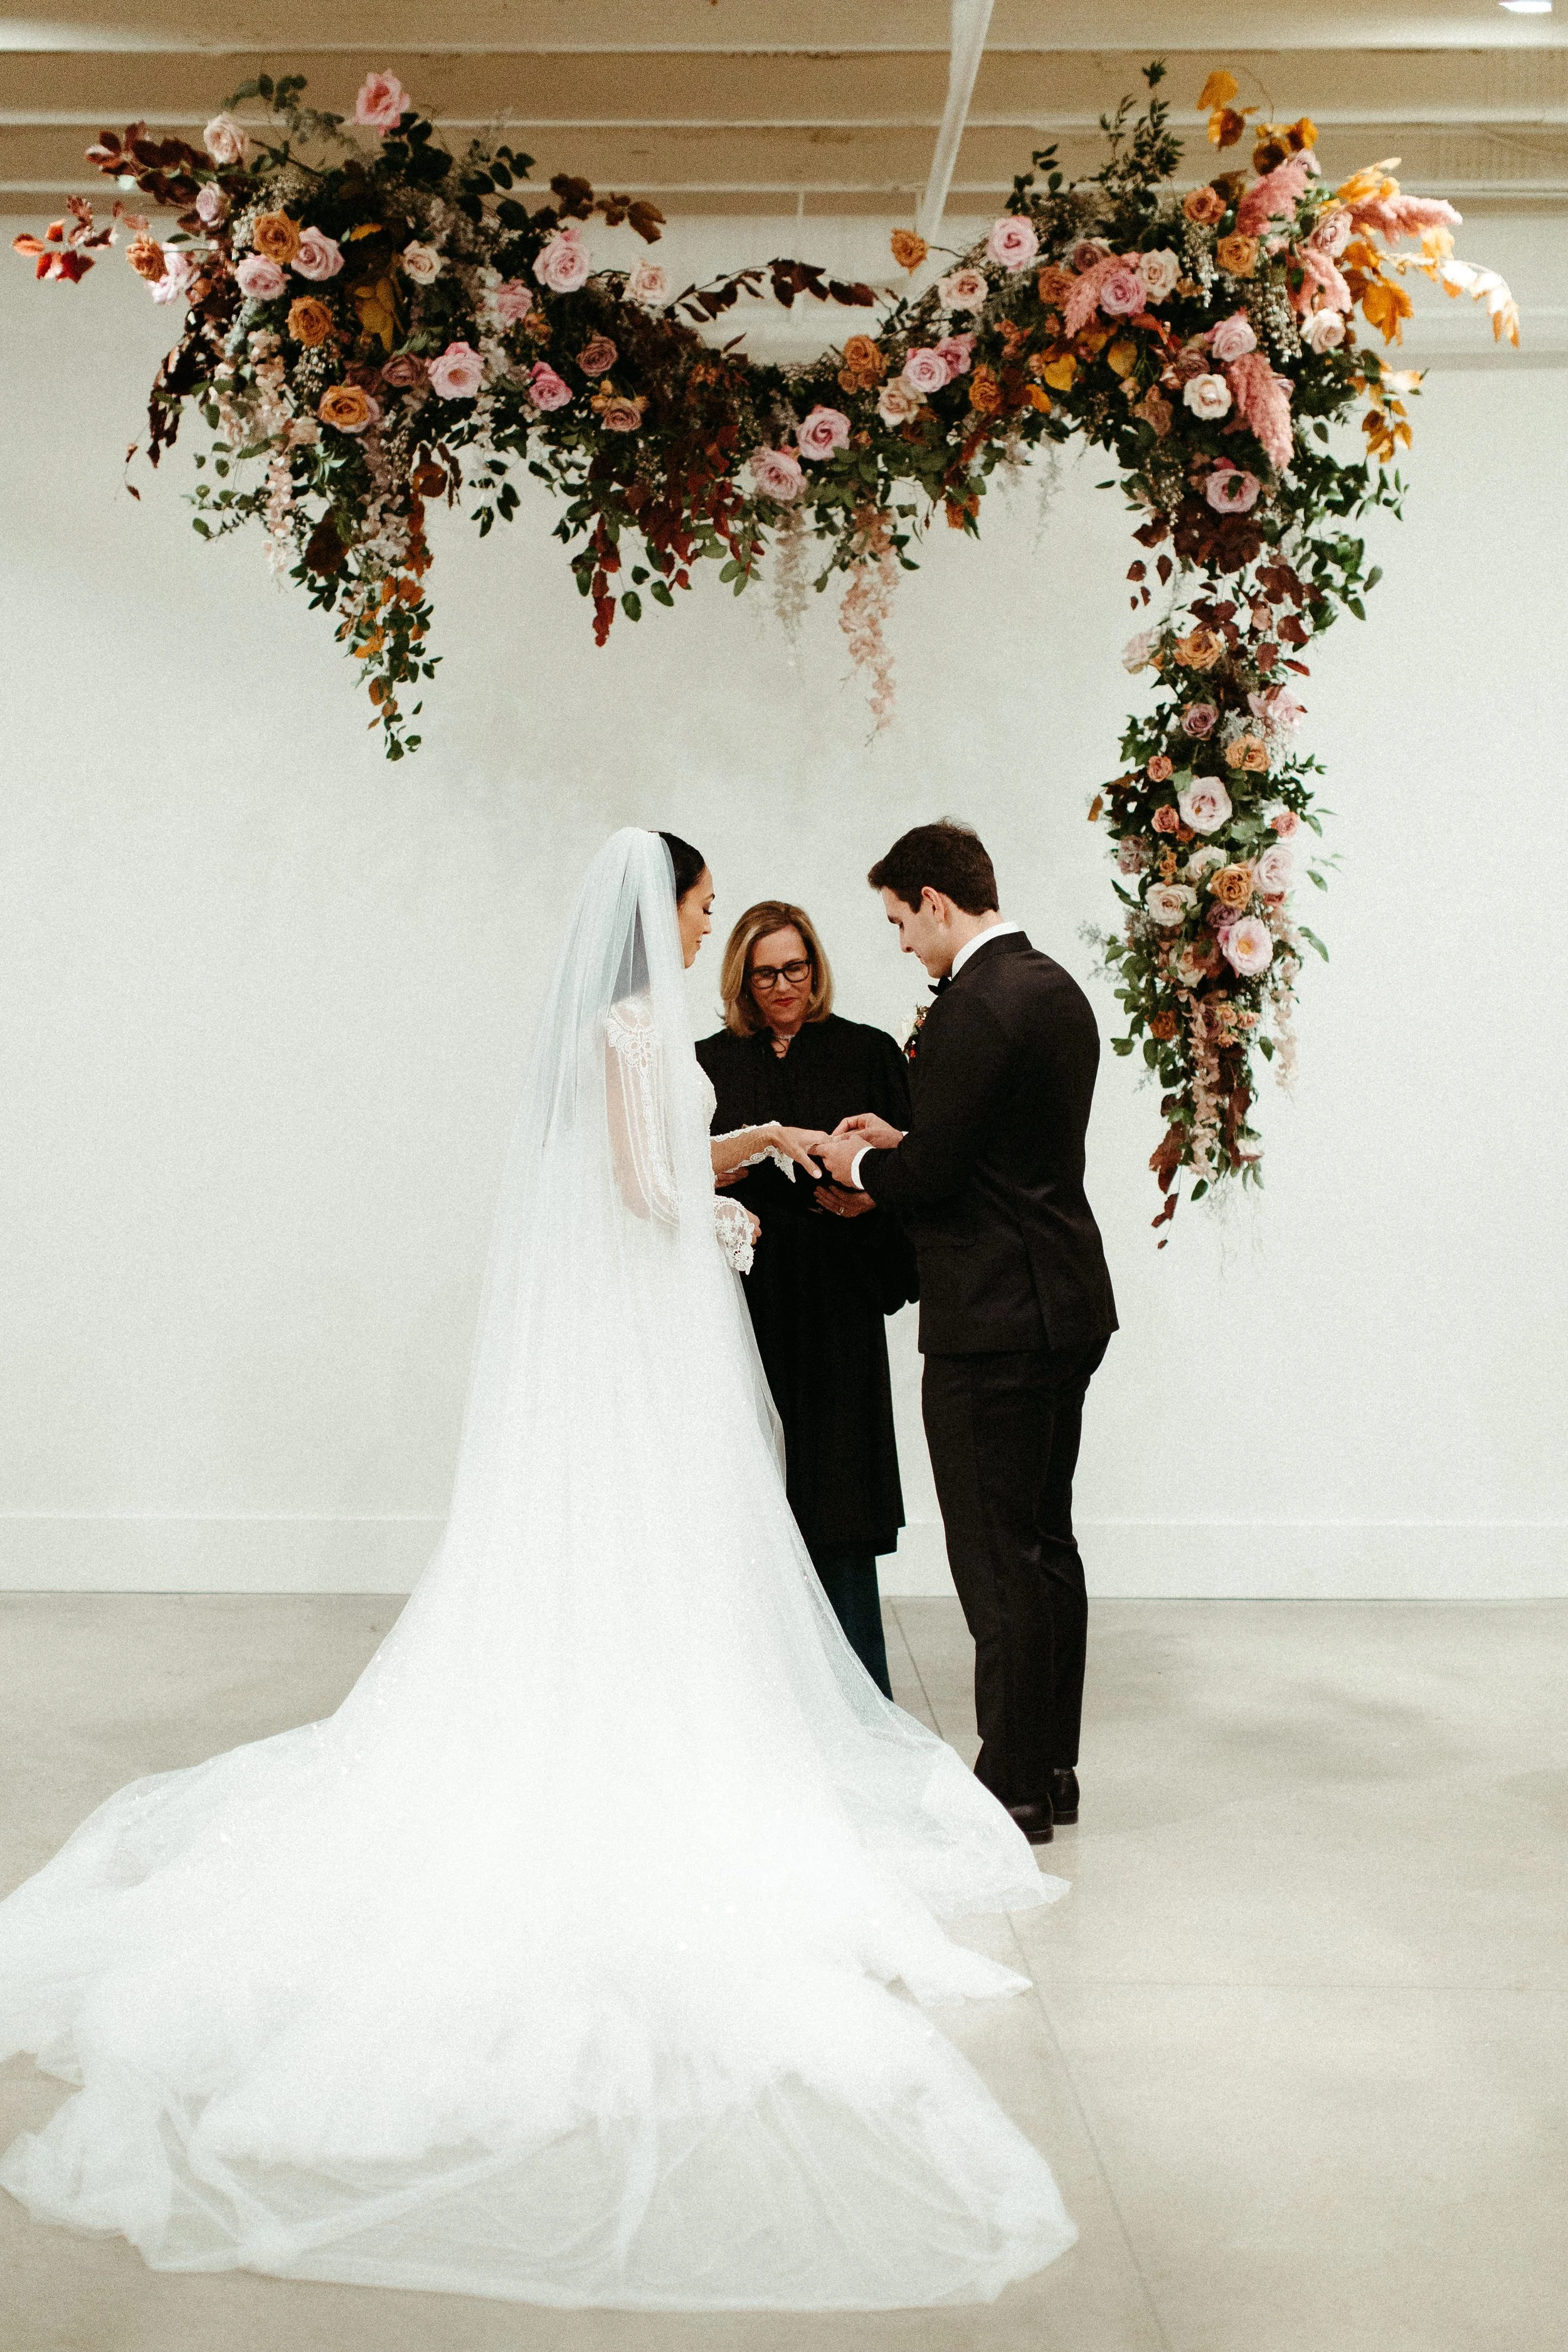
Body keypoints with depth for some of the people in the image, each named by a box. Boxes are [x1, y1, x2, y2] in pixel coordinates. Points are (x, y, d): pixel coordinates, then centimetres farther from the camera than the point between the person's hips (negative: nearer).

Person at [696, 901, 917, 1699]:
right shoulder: (709, 1063, 10)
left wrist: (869, 1196, -16)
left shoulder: (868, 1054, 7)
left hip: (836, 1301, -1)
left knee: (836, 1497, -1)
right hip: (745, 1300, 1)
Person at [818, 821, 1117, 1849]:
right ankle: (1052, 1762, 25)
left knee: (996, 1554, -2)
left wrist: (863, 1164, 2)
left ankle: (1016, 1783, 6)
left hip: (994, 1320, -10)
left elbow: (931, 1178, -18)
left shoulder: (973, 1009, -18)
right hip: (1068, 1307, 10)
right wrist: (901, 1142, 17)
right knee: (1047, 1539, 16)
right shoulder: (1056, 987, 12)